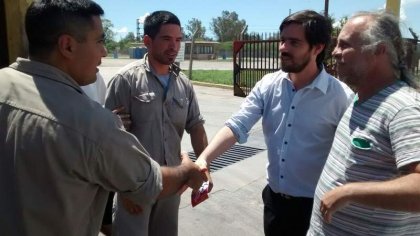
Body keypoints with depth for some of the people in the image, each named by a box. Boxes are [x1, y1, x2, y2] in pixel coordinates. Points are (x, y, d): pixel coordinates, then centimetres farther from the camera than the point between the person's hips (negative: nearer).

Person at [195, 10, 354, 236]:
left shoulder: (340, 97, -18)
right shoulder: (268, 85, -6)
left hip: (314, 206, -4)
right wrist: (203, 159, -27)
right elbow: (236, 126, -13)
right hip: (274, 198, 4)